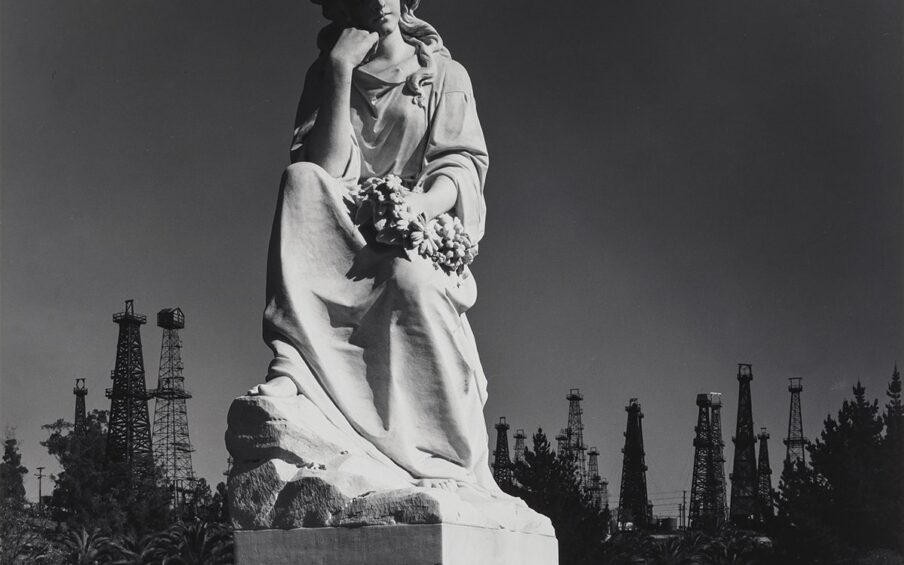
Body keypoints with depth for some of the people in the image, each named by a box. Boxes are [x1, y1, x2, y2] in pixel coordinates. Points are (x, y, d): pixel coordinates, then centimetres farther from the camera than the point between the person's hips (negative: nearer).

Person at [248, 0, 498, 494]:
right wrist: (341, 71, -9)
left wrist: (422, 203, -23)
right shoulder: (324, 75, 12)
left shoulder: (444, 76, 11)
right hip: (341, 238, 1)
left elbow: (461, 167, -2)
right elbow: (325, 171, -5)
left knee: (410, 279, -36)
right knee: (301, 181, -28)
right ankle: (291, 369, -41)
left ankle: (453, 466, -38)